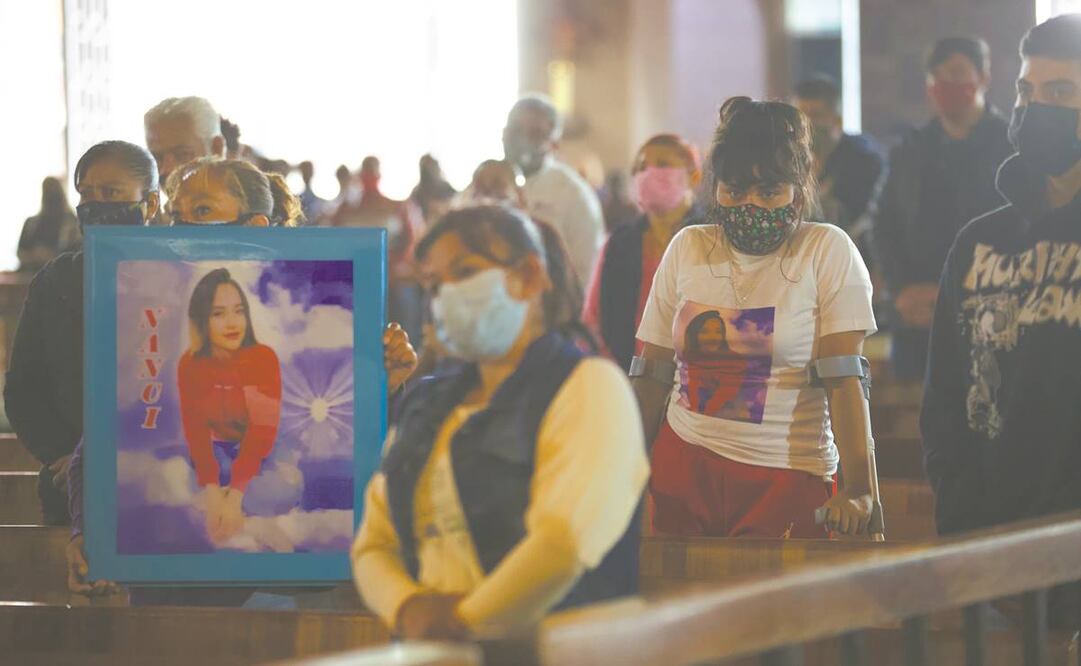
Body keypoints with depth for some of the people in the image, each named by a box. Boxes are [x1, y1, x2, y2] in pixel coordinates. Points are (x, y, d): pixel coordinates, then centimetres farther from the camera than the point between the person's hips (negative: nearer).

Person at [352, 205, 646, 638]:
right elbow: (373, 545, 17)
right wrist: (408, 606, -3)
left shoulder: (589, 389, 0)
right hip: (433, 656, 6)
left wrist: (465, 620, -10)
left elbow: (566, 542, -14)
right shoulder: (425, 405, 21)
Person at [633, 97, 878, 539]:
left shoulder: (828, 253, -4)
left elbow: (844, 380, -12)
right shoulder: (686, 249, 8)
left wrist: (858, 490, -19)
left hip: (787, 481, -3)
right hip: (683, 465, 3)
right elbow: (653, 373, 10)